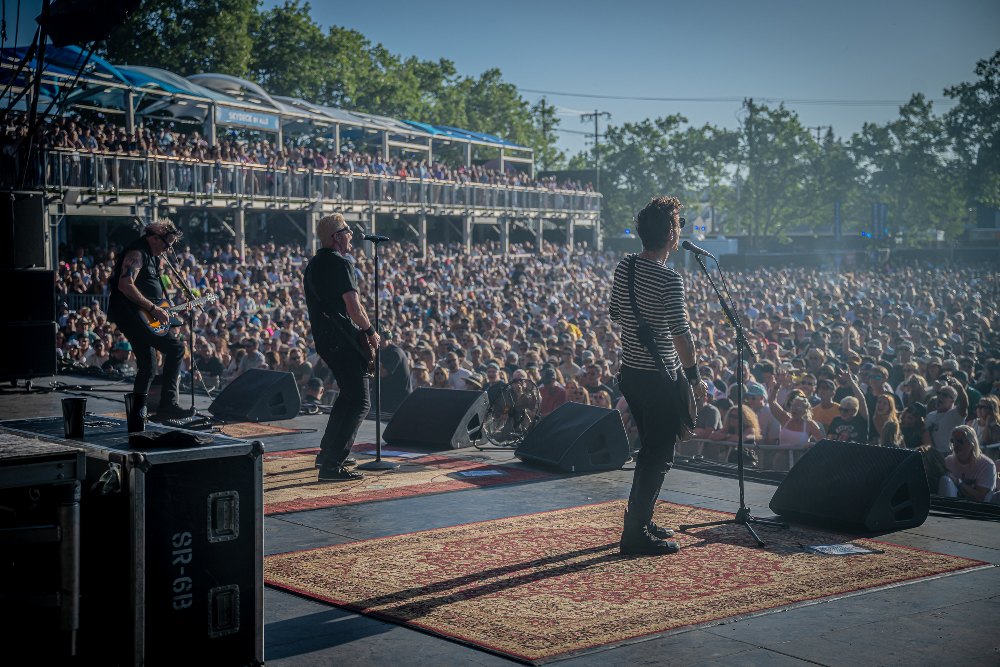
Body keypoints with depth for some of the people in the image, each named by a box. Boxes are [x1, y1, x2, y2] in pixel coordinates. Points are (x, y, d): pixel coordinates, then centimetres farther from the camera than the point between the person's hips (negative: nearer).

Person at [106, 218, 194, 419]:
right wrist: (153, 308, -24)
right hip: (132, 315, -11)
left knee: (147, 368, 12)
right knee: (175, 348, -15)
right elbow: (125, 285, -26)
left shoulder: (149, 255, 21)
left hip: (141, 317, 11)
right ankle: (167, 404, -17)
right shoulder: (137, 253, -13)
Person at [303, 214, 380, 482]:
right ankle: (332, 465, -14)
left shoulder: (313, 264, 15)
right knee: (360, 402, -8)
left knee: (348, 394, 25)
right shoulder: (340, 264, -15)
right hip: (343, 342, -10)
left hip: (323, 340, 10)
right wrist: (371, 332, -5)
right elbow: (354, 309, -21)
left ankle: (327, 452, 30)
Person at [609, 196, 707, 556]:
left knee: (650, 449, 21)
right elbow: (681, 333, -23)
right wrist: (695, 378, -14)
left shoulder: (624, 266, 4)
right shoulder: (670, 280, -20)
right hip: (660, 378, -8)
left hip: (630, 372, 8)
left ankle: (639, 521, 29)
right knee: (659, 456, 0)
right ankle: (636, 535, 3)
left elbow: (615, 314, 15)